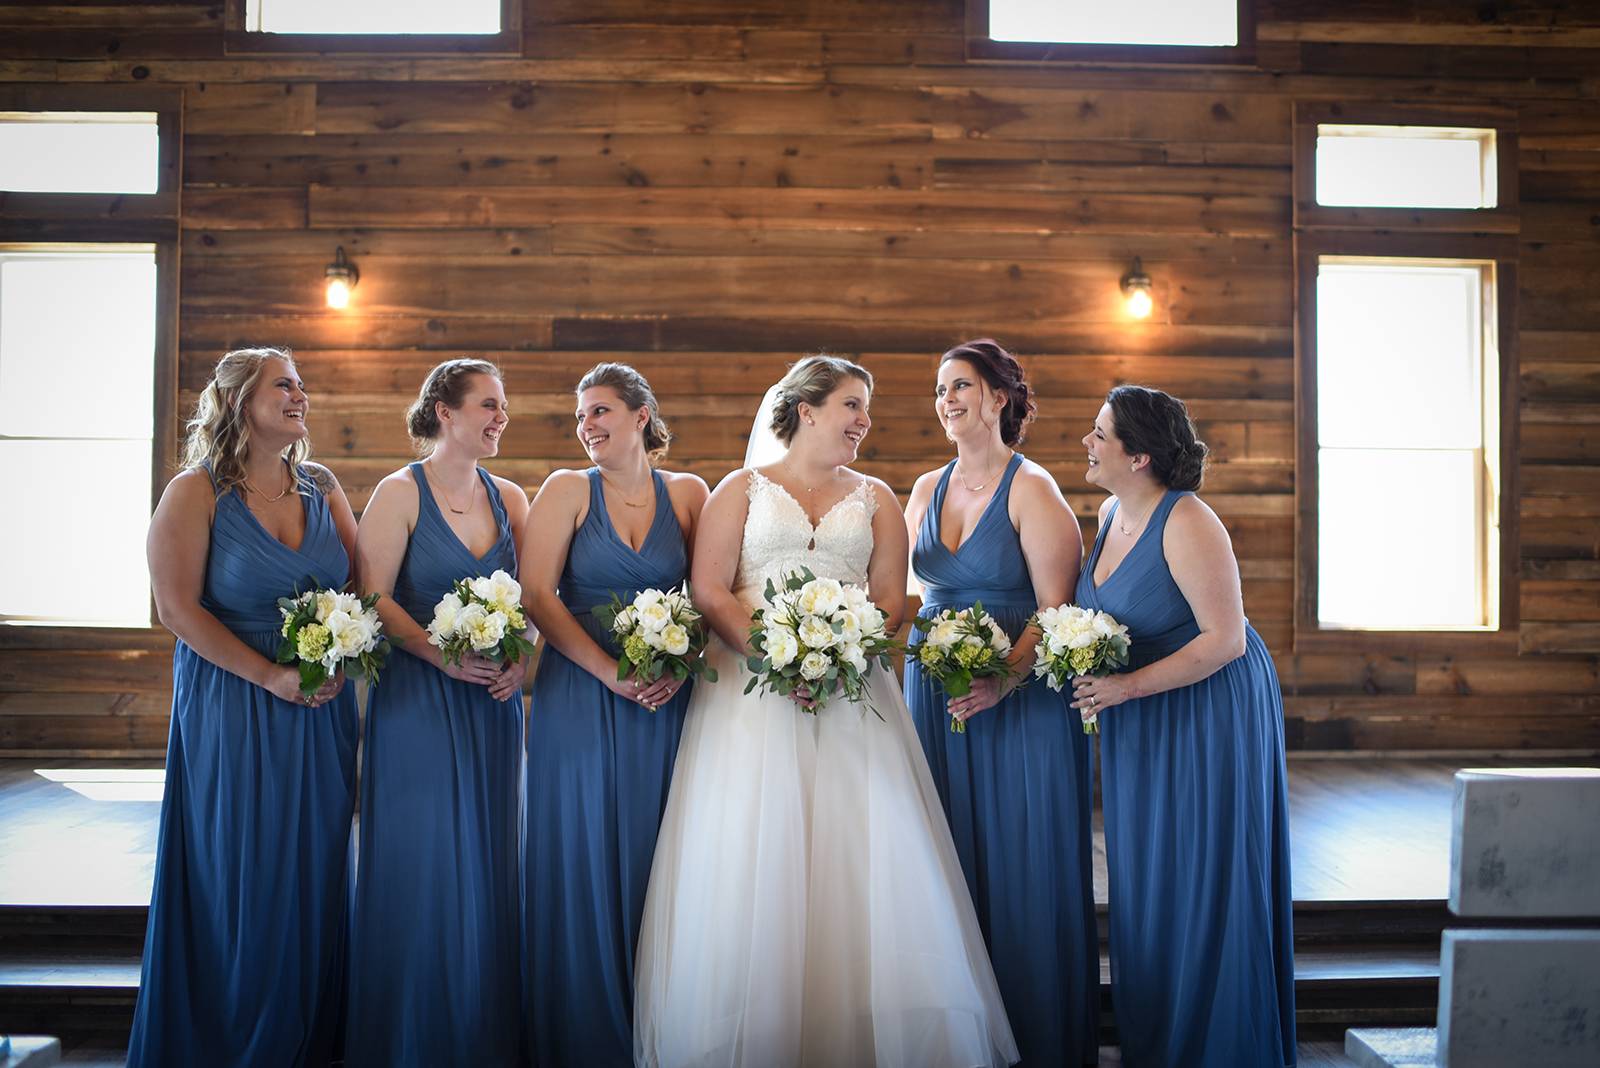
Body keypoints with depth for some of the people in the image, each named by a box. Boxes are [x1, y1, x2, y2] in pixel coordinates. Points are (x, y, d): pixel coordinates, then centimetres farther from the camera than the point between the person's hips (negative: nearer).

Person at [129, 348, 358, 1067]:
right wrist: (271, 677, -16)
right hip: (231, 705, -4)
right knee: (238, 879, 3)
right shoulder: (195, 493, -5)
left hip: (322, 710, 4)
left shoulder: (322, 488, 8)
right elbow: (178, 609, -11)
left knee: (312, 873, 9)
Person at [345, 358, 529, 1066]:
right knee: (416, 868, 0)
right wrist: (443, 657, -19)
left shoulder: (509, 498, 10)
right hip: (416, 698, -5)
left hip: (493, 703, 5)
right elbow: (375, 599, -10)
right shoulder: (400, 493, -4)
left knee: (486, 866, 9)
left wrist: (523, 660, -8)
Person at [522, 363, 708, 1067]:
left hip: (666, 701, 1)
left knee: (652, 864, 6)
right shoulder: (567, 490, 3)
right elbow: (537, 596, -6)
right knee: (583, 861, 3)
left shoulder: (687, 493, 7)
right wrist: (610, 672, -13)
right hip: (580, 694, -1)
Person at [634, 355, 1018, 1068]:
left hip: (851, 691, 2)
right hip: (752, 689, -2)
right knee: (751, 859, -6)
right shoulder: (742, 489, 10)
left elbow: (891, 595, 7)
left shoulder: (875, 499, 16)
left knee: (863, 859, -5)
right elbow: (709, 591, 0)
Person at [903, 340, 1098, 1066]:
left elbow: (1057, 608, -14)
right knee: (949, 866, 10)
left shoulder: (1031, 488, -8)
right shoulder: (927, 489, 11)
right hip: (934, 694, 6)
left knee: (1020, 867, 2)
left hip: (1019, 698, -6)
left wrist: (1003, 680, -26)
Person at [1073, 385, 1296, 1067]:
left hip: (1208, 713, -8)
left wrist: (1126, 687, -24)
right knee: (1143, 883, 13)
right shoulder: (1110, 513, 4)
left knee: (1202, 883, 2)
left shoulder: (1187, 524, -21)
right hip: (1138, 726, 8)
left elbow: (1224, 640, -23)